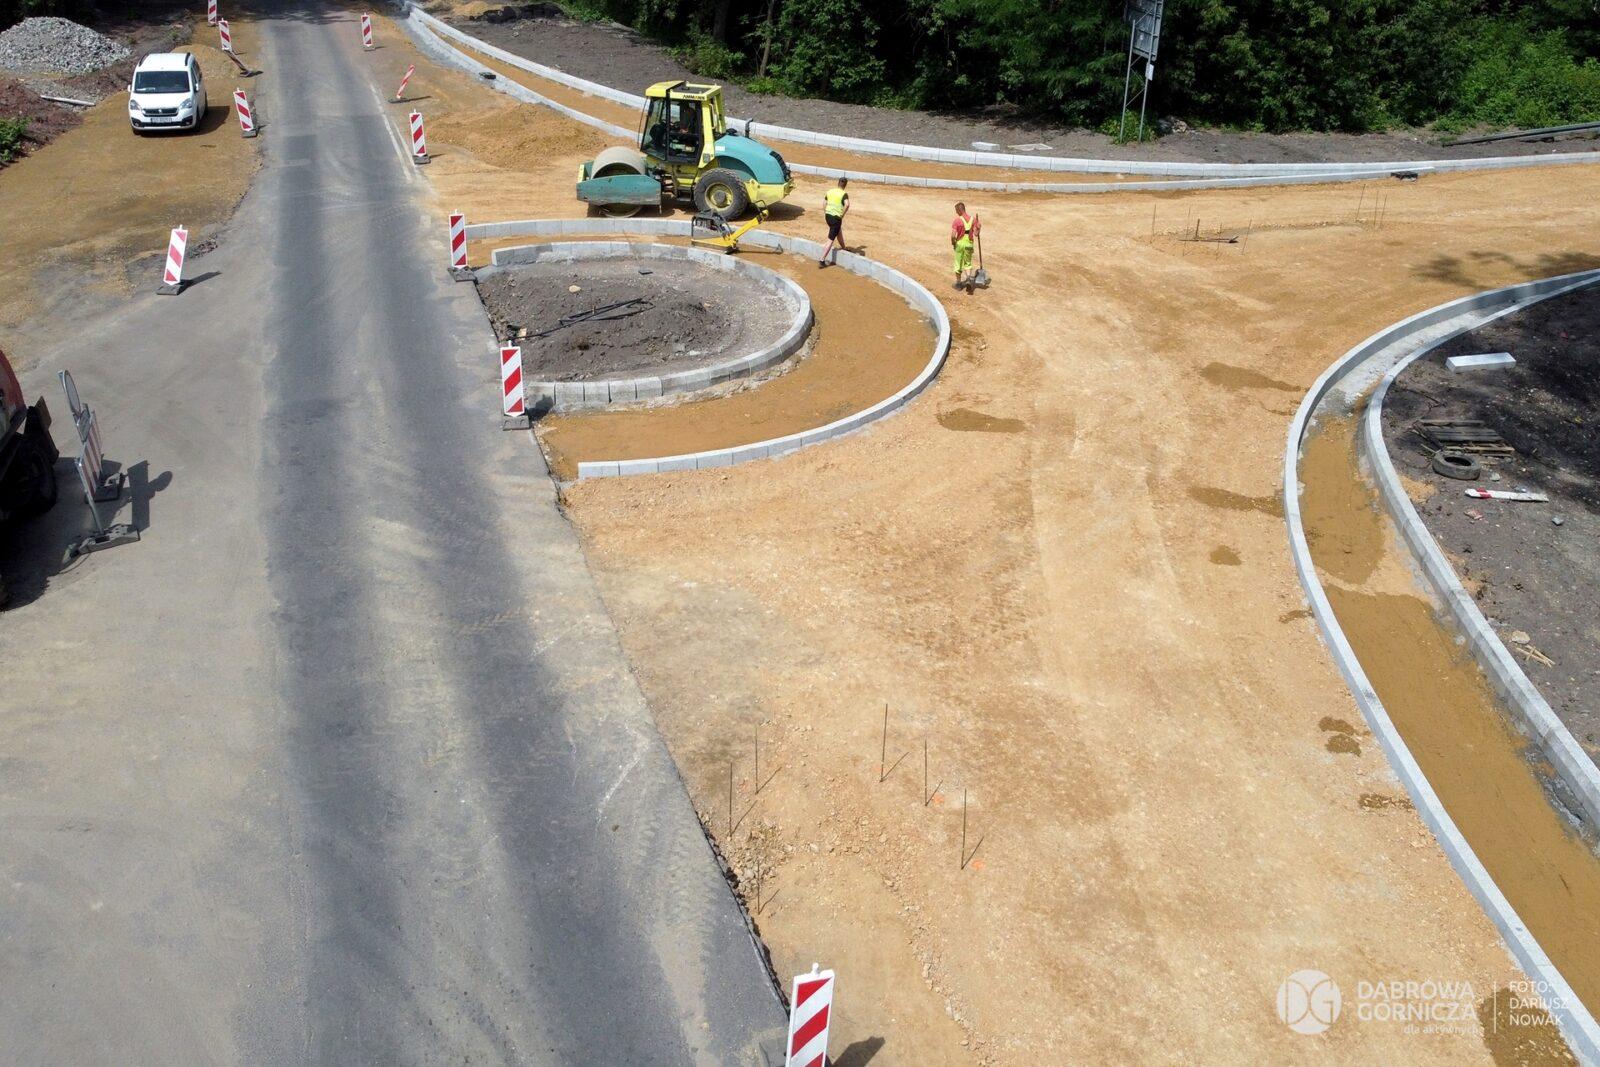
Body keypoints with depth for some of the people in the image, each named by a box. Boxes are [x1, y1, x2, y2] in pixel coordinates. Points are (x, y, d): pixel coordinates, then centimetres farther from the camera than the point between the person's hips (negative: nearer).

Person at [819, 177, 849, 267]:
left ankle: (843, 248, 51)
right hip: (836, 217, -7)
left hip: (828, 215, 7)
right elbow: (847, 204, -25)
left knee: (839, 230, 32)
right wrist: (842, 215, -13)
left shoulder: (830, 191, 8)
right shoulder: (844, 194, -10)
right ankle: (822, 260, -8)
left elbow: (824, 202, 16)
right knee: (831, 240, -3)